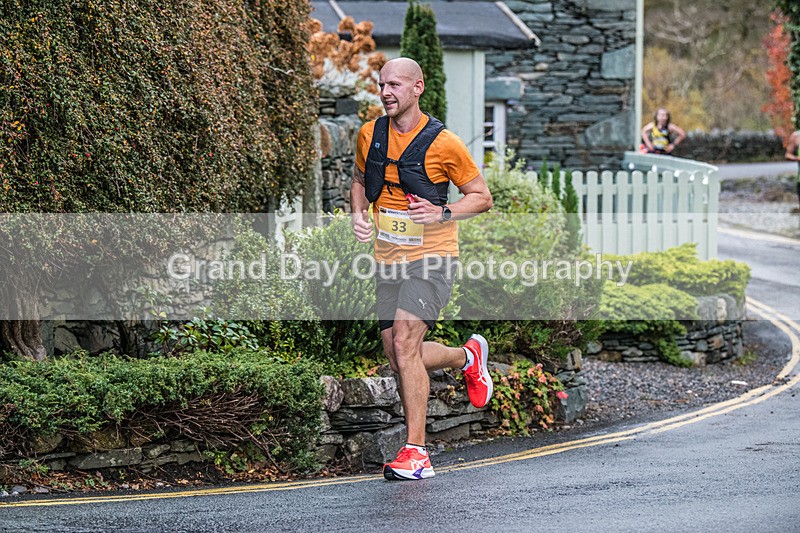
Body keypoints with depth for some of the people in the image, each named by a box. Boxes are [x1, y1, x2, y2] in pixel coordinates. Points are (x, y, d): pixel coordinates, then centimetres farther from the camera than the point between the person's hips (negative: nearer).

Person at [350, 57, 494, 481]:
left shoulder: (443, 144, -10)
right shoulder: (370, 135, 5)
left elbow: (482, 197, -1)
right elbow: (360, 180, 23)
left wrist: (442, 213, -18)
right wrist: (359, 214, 3)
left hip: (431, 258, -6)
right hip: (388, 259, 6)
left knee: (404, 342, -21)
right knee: (398, 358, 8)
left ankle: (415, 450, -14)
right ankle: (467, 356, 39)